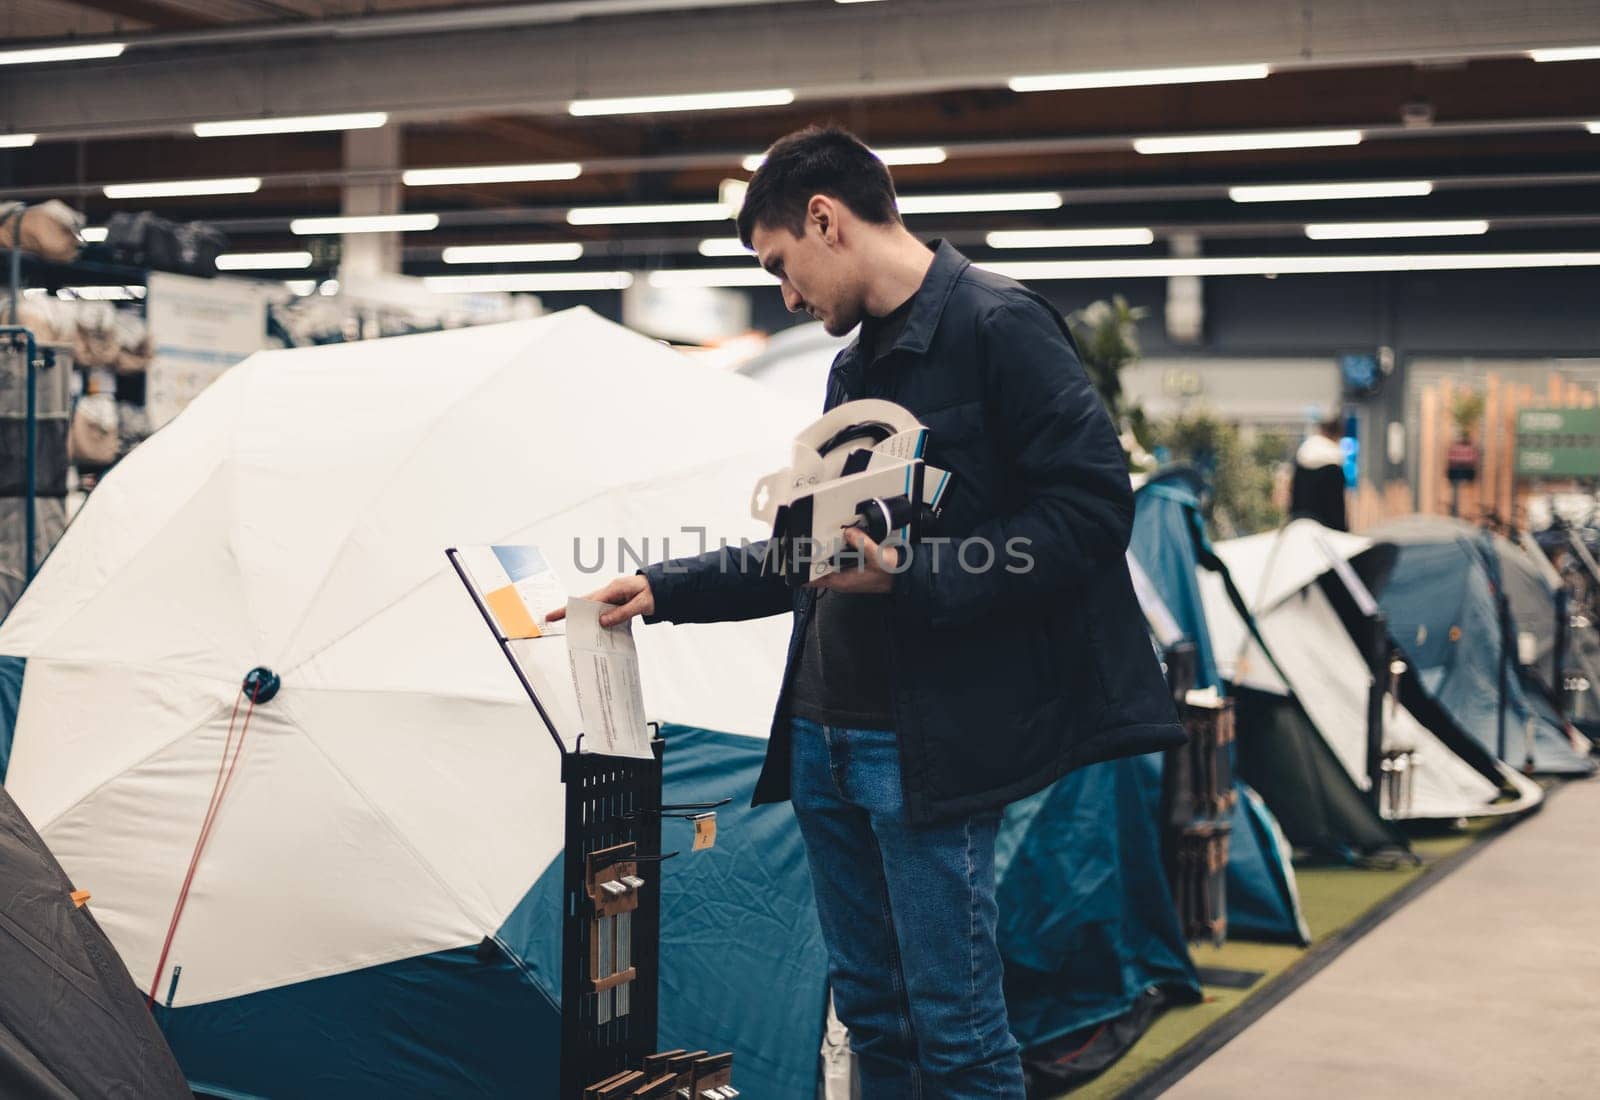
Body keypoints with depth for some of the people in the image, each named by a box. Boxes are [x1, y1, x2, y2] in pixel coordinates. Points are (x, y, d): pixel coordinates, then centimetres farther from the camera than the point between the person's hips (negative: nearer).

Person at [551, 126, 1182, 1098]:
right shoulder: (858, 364, 18)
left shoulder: (997, 325, -9)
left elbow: (1093, 508, -17)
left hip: (930, 746, -9)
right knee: (871, 1013, 15)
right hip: (827, 739, 9)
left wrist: (910, 575, -21)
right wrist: (664, 591, 19)